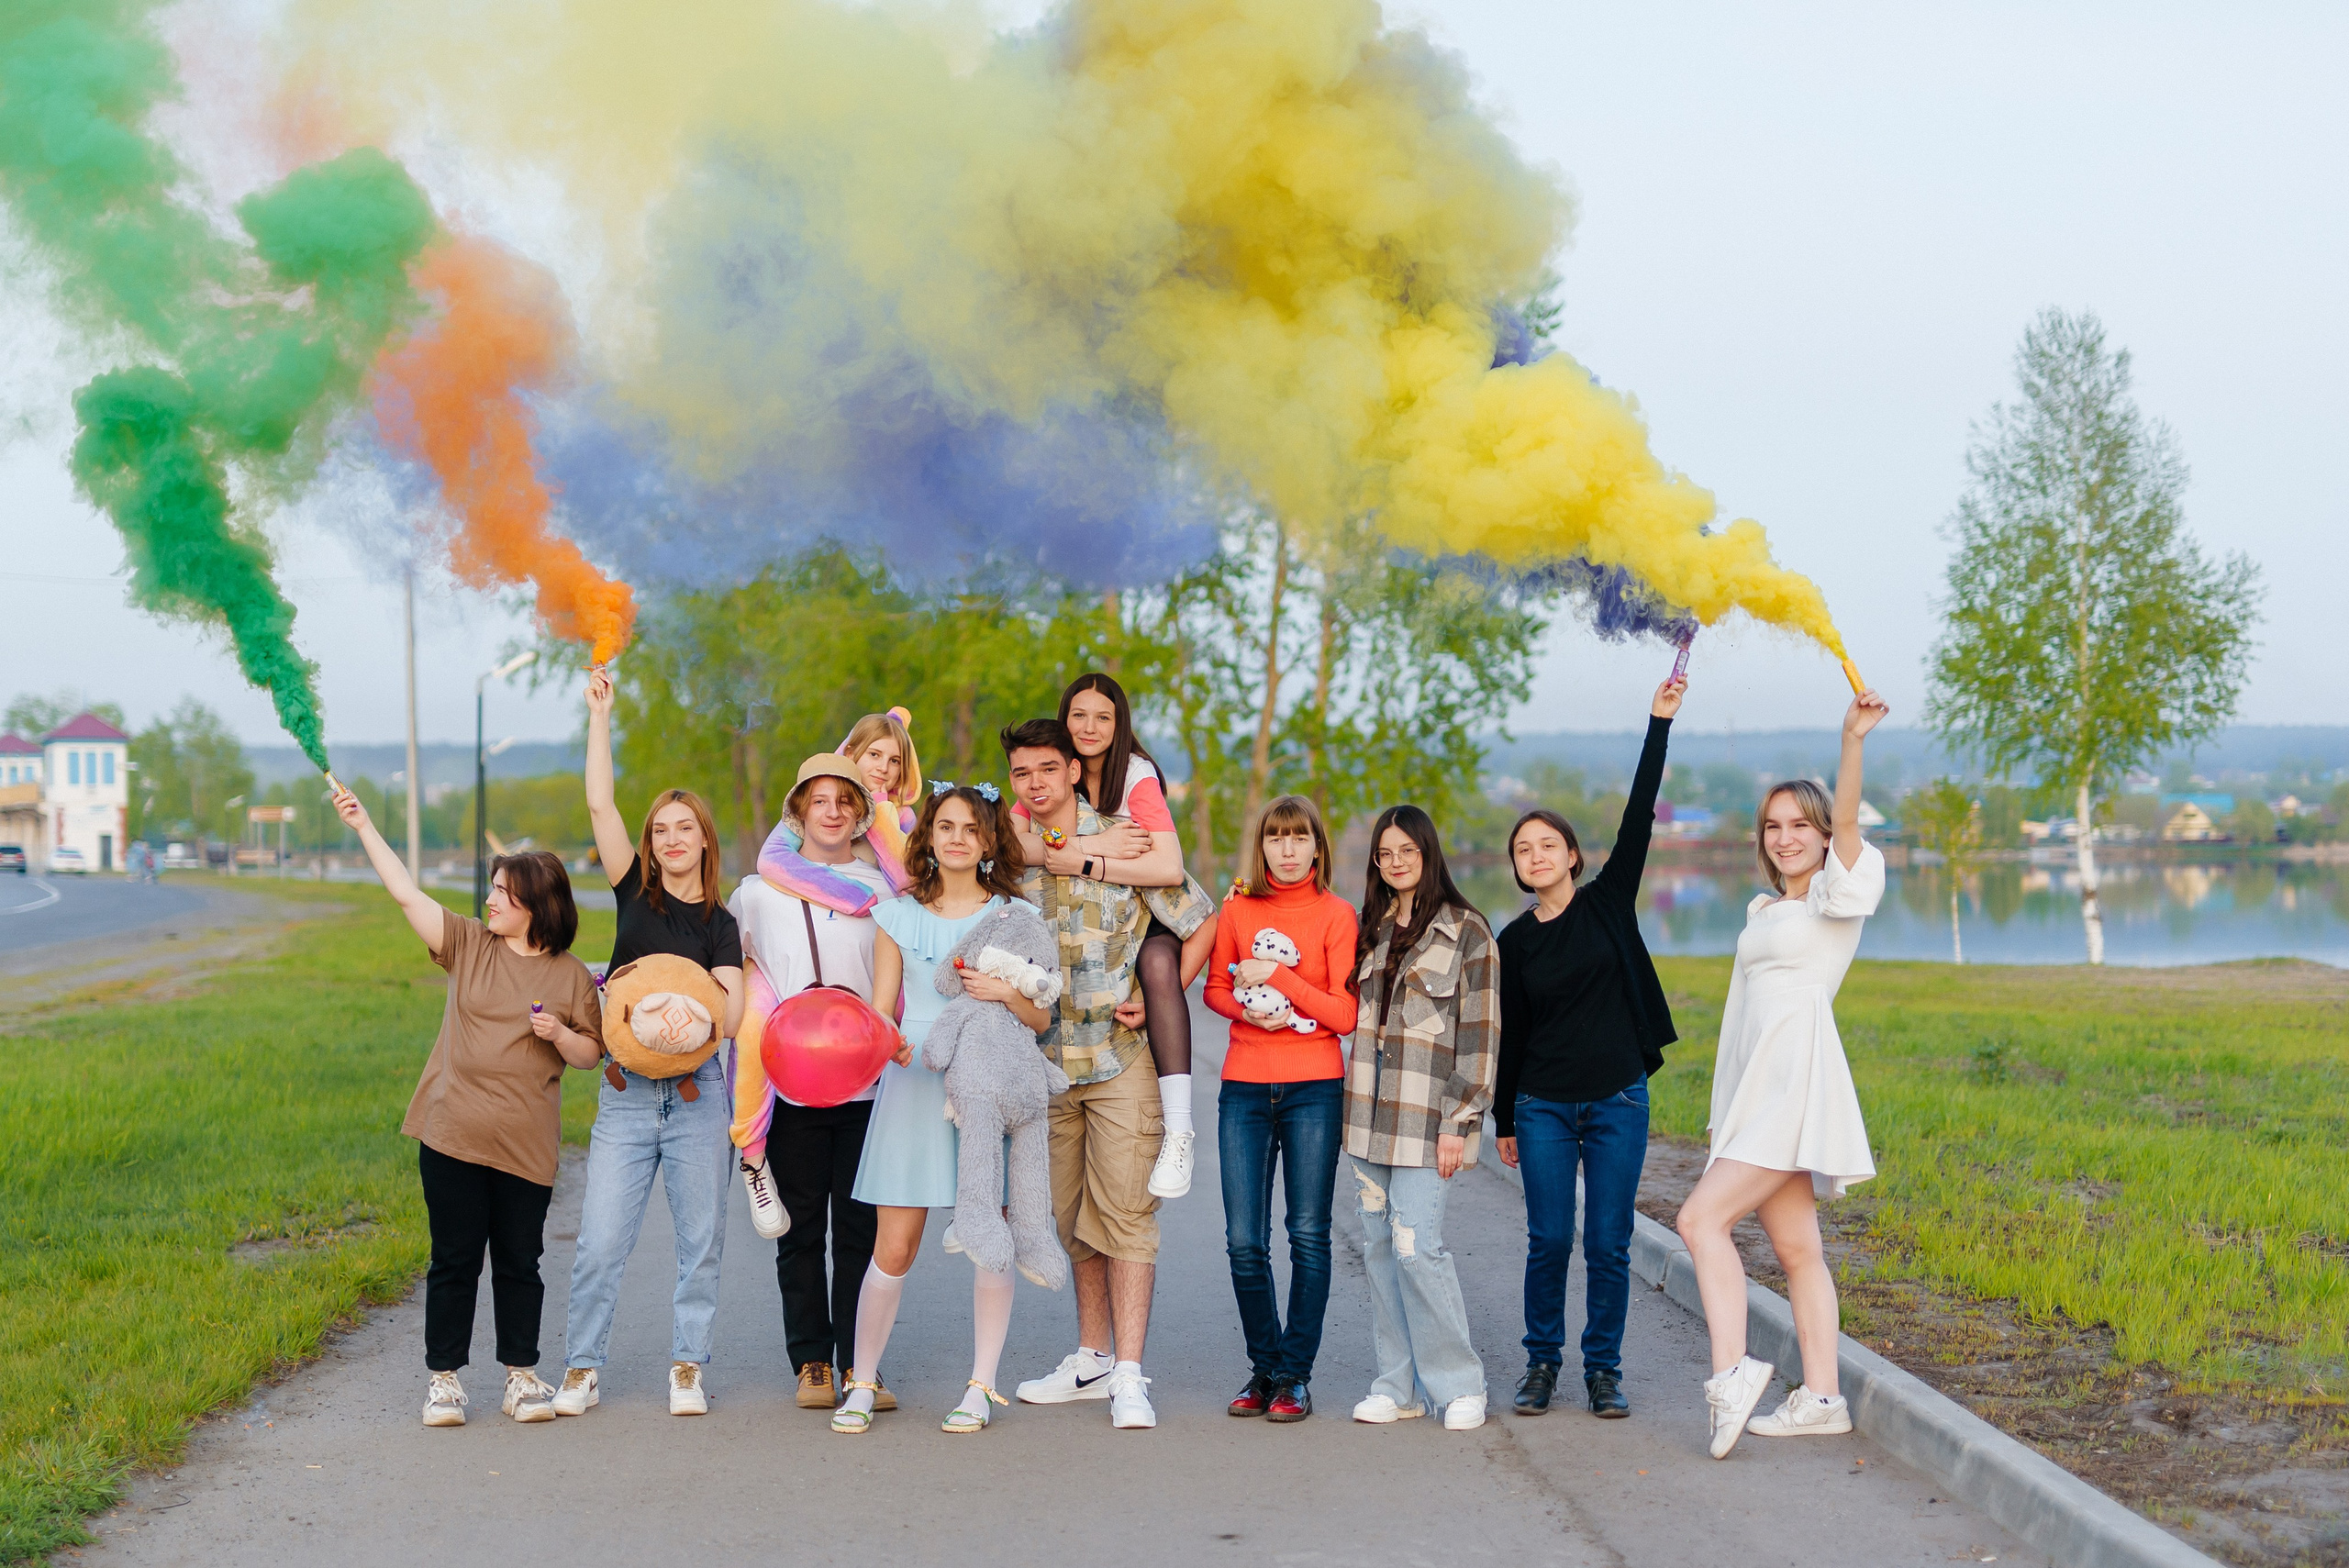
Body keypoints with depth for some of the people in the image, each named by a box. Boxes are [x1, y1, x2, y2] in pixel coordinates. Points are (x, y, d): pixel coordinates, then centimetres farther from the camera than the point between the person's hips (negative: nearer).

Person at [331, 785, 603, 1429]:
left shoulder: (570, 976, 4)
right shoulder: (467, 945, 6)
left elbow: (591, 1053, 8)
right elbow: (407, 893, 1)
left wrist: (560, 1036, -12)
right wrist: (362, 826, -3)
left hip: (525, 1145, -1)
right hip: (452, 1134, 1)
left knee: (519, 1262, 7)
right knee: (454, 1260, 5)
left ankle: (522, 1377, 19)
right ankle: (444, 1379, 15)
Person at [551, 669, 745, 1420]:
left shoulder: (720, 924, 4)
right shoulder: (635, 892, 6)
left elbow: (730, 1015, -7)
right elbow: (600, 805, -3)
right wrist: (600, 715, -6)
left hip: (696, 1092, 0)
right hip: (624, 1093, 0)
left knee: (700, 1241, 4)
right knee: (600, 1243, -2)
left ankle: (687, 1366, 16)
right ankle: (581, 1368, 10)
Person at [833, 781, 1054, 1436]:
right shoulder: (899, 914, 9)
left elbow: (1042, 1020, 5)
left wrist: (1006, 992, -15)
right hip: (913, 1082, 0)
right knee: (893, 1248, -2)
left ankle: (980, 1387, 10)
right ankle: (860, 1384, 12)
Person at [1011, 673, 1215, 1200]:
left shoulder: (1137, 777, -14)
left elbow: (1168, 868, -28)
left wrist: (1081, 864, -31)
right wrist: (1092, 845, -29)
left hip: (1145, 913, -6)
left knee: (1156, 964, -36)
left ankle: (1178, 1130, -38)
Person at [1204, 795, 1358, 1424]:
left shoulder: (1336, 915, -1)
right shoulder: (1237, 909, 7)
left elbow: (1346, 1015, -5)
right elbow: (1215, 988, 15)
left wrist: (1278, 977, -13)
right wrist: (1247, 1008, -6)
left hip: (1314, 1089, -2)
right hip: (1244, 1088, 2)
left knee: (1308, 1236, -1)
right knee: (1244, 1241, 1)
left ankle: (1296, 1374, 8)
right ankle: (1264, 1368, 16)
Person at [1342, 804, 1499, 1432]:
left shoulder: (1466, 931, -3)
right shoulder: (1372, 930, 15)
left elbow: (1481, 1032, -6)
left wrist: (1458, 1123, -11)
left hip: (1426, 1116, -6)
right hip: (1369, 1113, 6)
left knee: (1416, 1246, -13)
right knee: (1380, 1247, 6)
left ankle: (1459, 1385, 0)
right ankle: (1397, 1385, 14)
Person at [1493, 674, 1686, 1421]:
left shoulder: (1609, 902, 1)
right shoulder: (1514, 940, 4)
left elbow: (1639, 817, -7)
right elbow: (1511, 1031, 9)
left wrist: (1659, 724, -12)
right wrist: (1504, 1120, 10)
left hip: (1618, 1100, -1)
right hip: (1543, 1106, 1)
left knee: (1608, 1243, 2)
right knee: (1549, 1240, 2)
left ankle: (1603, 1367, 13)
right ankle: (1542, 1360, 17)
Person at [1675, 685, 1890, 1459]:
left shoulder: (1838, 894, 0)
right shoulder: (1765, 910, 22)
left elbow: (1846, 822, -18)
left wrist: (1852, 741, -33)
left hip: (1796, 1080, -8)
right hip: (1758, 1088, 8)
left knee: (1702, 1218, -18)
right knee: (1794, 1248, 7)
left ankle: (1730, 1371, -22)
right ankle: (1821, 1397, 9)